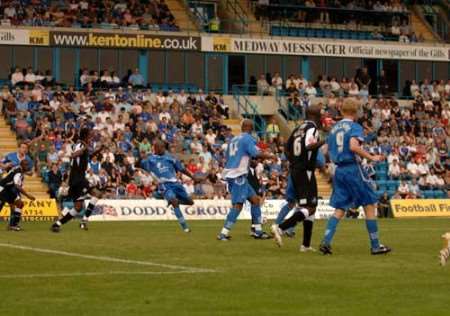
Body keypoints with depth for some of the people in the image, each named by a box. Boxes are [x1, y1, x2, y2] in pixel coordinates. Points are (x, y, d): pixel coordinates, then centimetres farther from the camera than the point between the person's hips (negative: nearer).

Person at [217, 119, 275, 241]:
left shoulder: (233, 139, 17)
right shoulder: (248, 138, -7)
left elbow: (228, 157, 26)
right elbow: (256, 153, -19)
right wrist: (270, 156, -2)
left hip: (230, 174, 9)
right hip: (238, 175, -9)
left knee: (255, 199, 14)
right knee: (238, 204, -14)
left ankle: (257, 231, 14)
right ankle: (224, 233, -23)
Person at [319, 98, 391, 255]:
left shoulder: (334, 128, 13)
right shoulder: (355, 127, -8)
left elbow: (328, 150, 16)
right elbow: (354, 146, -24)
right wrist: (371, 157, -18)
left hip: (338, 170, 6)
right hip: (352, 169, -6)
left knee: (339, 209, 8)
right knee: (369, 206, 4)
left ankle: (325, 242, -7)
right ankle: (375, 245, 6)